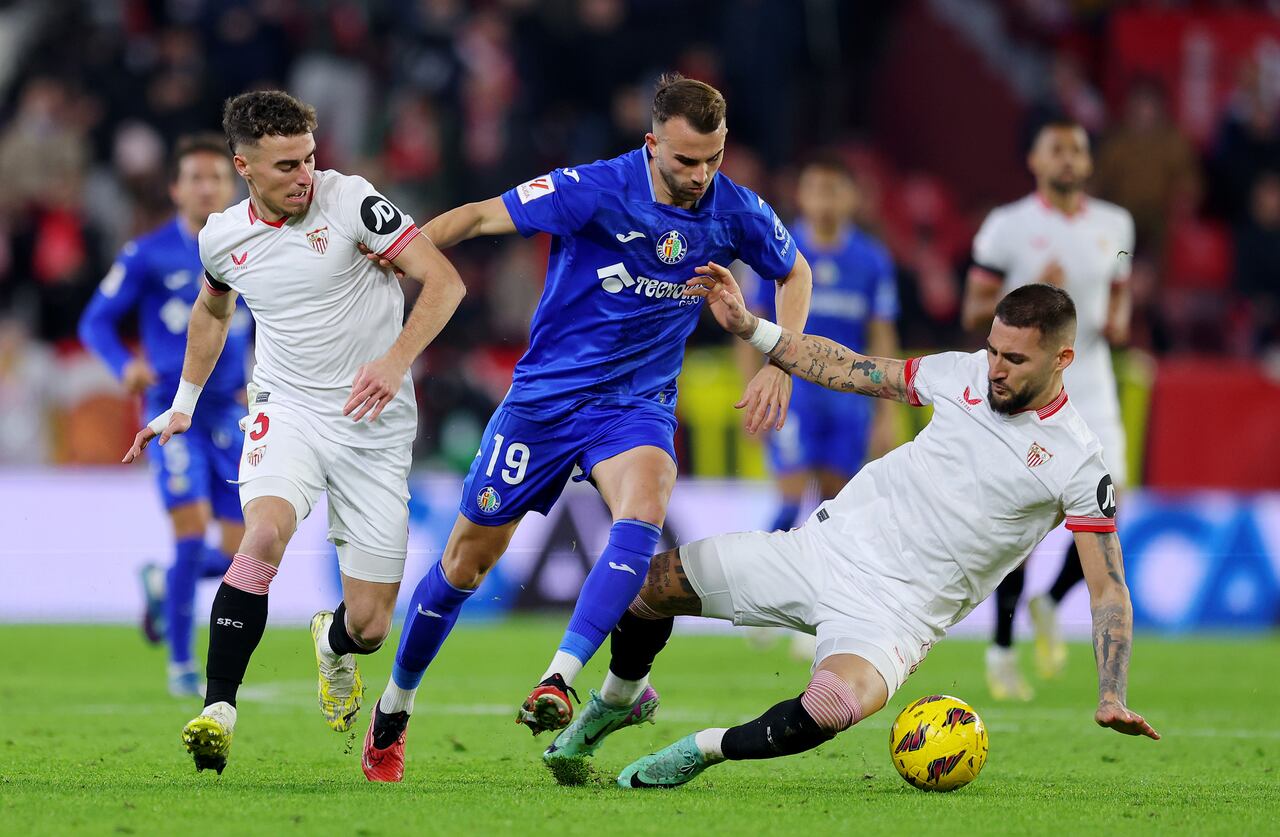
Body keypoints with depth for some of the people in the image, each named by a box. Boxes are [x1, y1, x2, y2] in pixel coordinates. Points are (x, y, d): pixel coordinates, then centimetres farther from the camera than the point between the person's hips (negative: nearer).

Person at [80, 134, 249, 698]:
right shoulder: (147, 256, -3)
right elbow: (95, 322, -1)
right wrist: (125, 365, -20)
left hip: (230, 413, 4)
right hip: (173, 408, -4)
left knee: (240, 557, 1)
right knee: (193, 532, -18)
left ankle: (162, 584, 33)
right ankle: (180, 665, -5)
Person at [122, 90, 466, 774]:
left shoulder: (348, 200, -12)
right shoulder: (221, 237, 1)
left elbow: (444, 281, -14)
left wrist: (396, 360, -28)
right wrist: (183, 405, 30)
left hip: (374, 427, -2)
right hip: (287, 410, 2)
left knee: (370, 625, -1)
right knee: (264, 533, -33)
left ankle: (332, 644, 39)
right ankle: (218, 711, -31)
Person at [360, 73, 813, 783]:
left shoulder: (735, 213, -6)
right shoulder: (597, 190, -18)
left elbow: (793, 271, 14)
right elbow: (481, 216, -15)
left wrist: (780, 365, 4)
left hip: (636, 402, 2)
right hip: (545, 395, -2)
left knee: (643, 511, -32)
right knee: (468, 558, 5)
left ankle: (556, 683, -36)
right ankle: (392, 712, 27)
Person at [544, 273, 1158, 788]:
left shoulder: (1077, 462, -12)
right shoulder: (964, 374, 2)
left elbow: (1108, 590, -10)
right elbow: (849, 371, 12)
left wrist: (1112, 699, -21)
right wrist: (746, 326, 6)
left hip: (895, 609, -5)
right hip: (826, 546, 5)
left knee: (832, 707, -37)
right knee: (652, 582, 2)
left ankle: (705, 749, -9)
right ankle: (614, 705, 34)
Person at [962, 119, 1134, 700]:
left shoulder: (1114, 225, 9)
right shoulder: (1008, 227, -3)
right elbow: (973, 313, -2)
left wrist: (1119, 322, -1)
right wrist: (1028, 297, -19)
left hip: (1090, 386, 3)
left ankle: (1051, 606, 16)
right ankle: (1002, 648, 12)